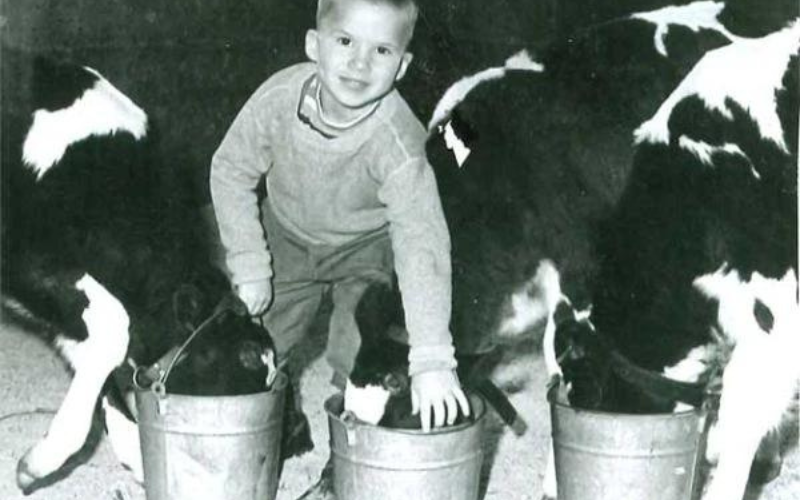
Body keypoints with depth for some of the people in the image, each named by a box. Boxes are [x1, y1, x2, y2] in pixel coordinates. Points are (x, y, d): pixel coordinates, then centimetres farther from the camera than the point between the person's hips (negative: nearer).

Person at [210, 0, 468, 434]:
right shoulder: (279, 98, -29)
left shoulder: (396, 142, -38)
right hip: (286, 236, 3)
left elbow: (421, 244, -43)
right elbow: (231, 172, -12)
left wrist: (432, 360, -49)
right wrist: (249, 267, -14)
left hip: (366, 246, -2)